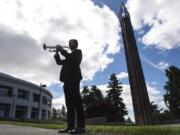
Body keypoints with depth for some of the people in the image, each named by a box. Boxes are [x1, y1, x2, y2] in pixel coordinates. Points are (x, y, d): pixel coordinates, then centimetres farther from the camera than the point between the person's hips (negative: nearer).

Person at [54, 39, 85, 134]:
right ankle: (70, 126, 4)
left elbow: (74, 59, -11)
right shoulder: (69, 55, 30)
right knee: (69, 104, 3)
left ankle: (81, 126, -14)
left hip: (74, 78, -7)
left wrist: (63, 51, -7)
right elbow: (59, 62, 22)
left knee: (77, 102, -13)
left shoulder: (78, 52, 11)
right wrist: (57, 53, 9)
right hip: (67, 80, 8)